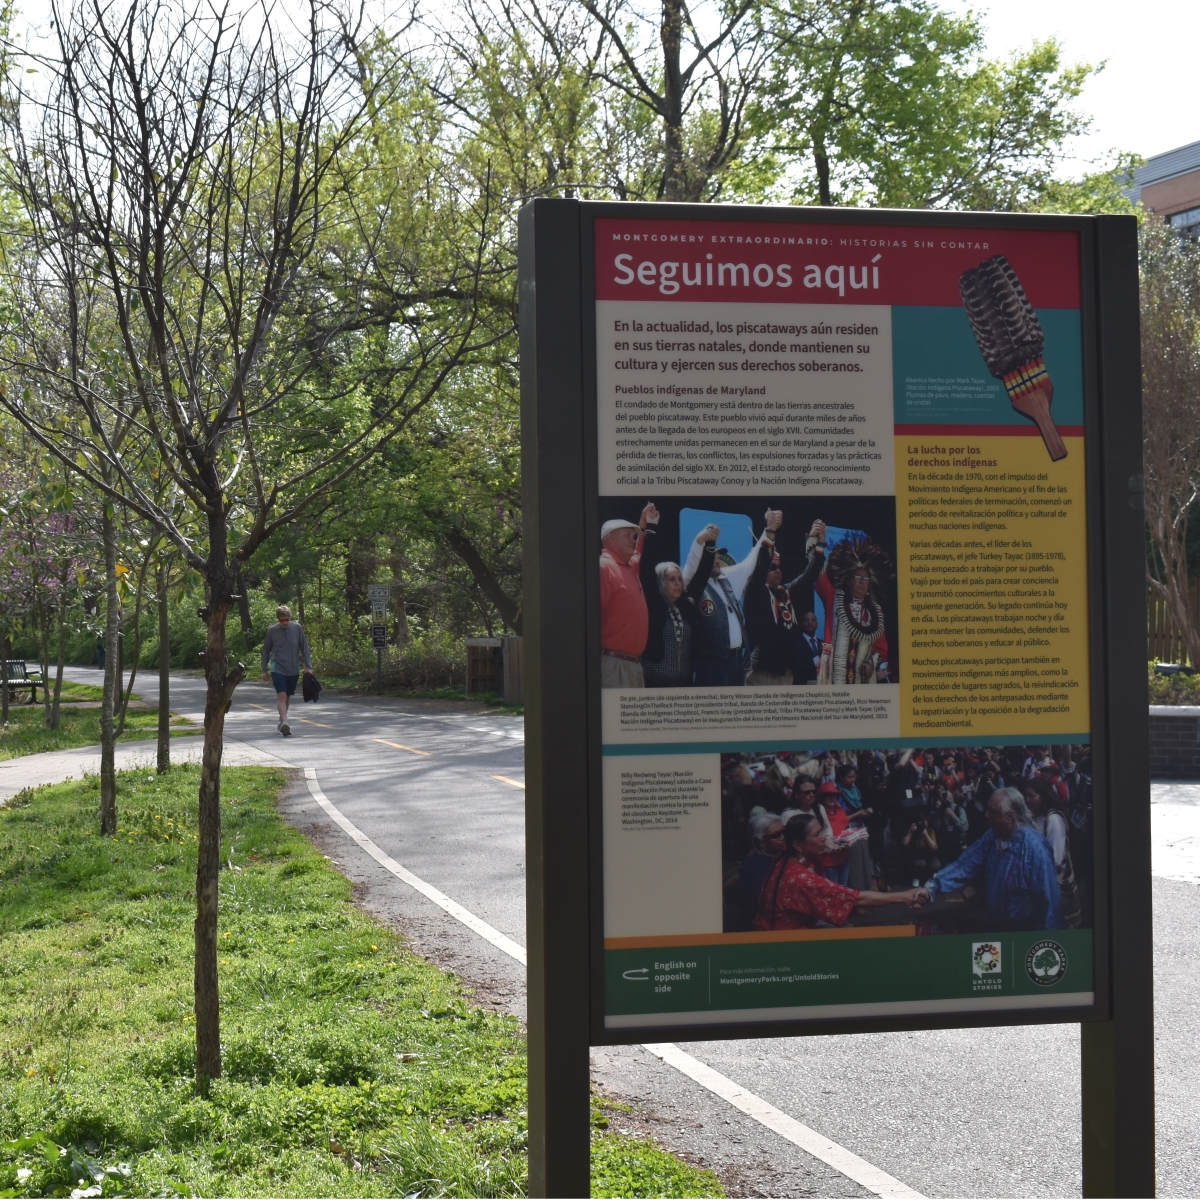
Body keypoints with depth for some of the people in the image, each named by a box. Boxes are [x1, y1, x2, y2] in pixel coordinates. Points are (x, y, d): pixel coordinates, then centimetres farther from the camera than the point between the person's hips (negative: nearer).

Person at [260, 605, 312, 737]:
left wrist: (308, 666, 0)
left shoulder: (297, 629, -2)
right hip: (278, 670, -2)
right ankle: (284, 723, -27)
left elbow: (304, 648, 5)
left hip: (293, 671, 2)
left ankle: (281, 721, 30)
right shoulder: (272, 631, -4)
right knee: (281, 696, -16)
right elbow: (266, 651, 6)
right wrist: (264, 670, 8)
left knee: (287, 697, 13)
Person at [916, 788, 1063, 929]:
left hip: (1027, 932, -8)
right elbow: (966, 864, -7)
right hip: (999, 926, 8)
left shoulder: (1033, 846, -26)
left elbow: (1048, 896, -23)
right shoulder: (991, 837, -1)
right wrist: (931, 887, -21)